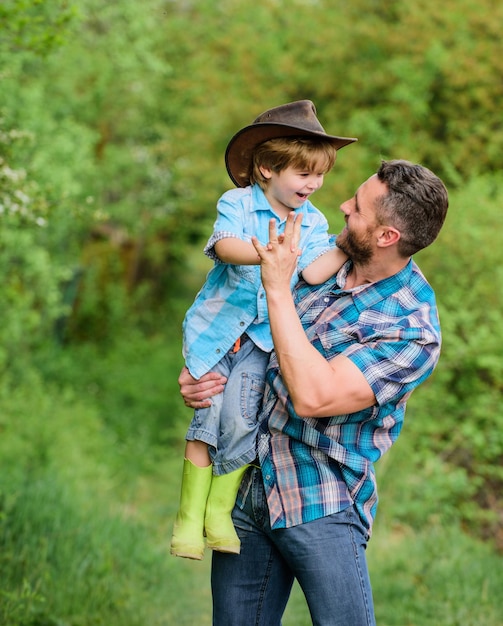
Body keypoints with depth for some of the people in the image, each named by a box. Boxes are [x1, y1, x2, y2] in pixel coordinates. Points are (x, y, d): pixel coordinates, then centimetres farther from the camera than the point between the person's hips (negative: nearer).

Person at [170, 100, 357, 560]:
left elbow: (314, 273, -9)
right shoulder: (237, 203, -6)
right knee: (206, 421, -5)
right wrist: (265, 254, -42)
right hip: (218, 325, -2)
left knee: (241, 423, -9)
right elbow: (224, 245, -26)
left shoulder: (313, 222, 4)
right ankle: (190, 517, 6)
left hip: (263, 336, 2)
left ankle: (220, 511, 8)